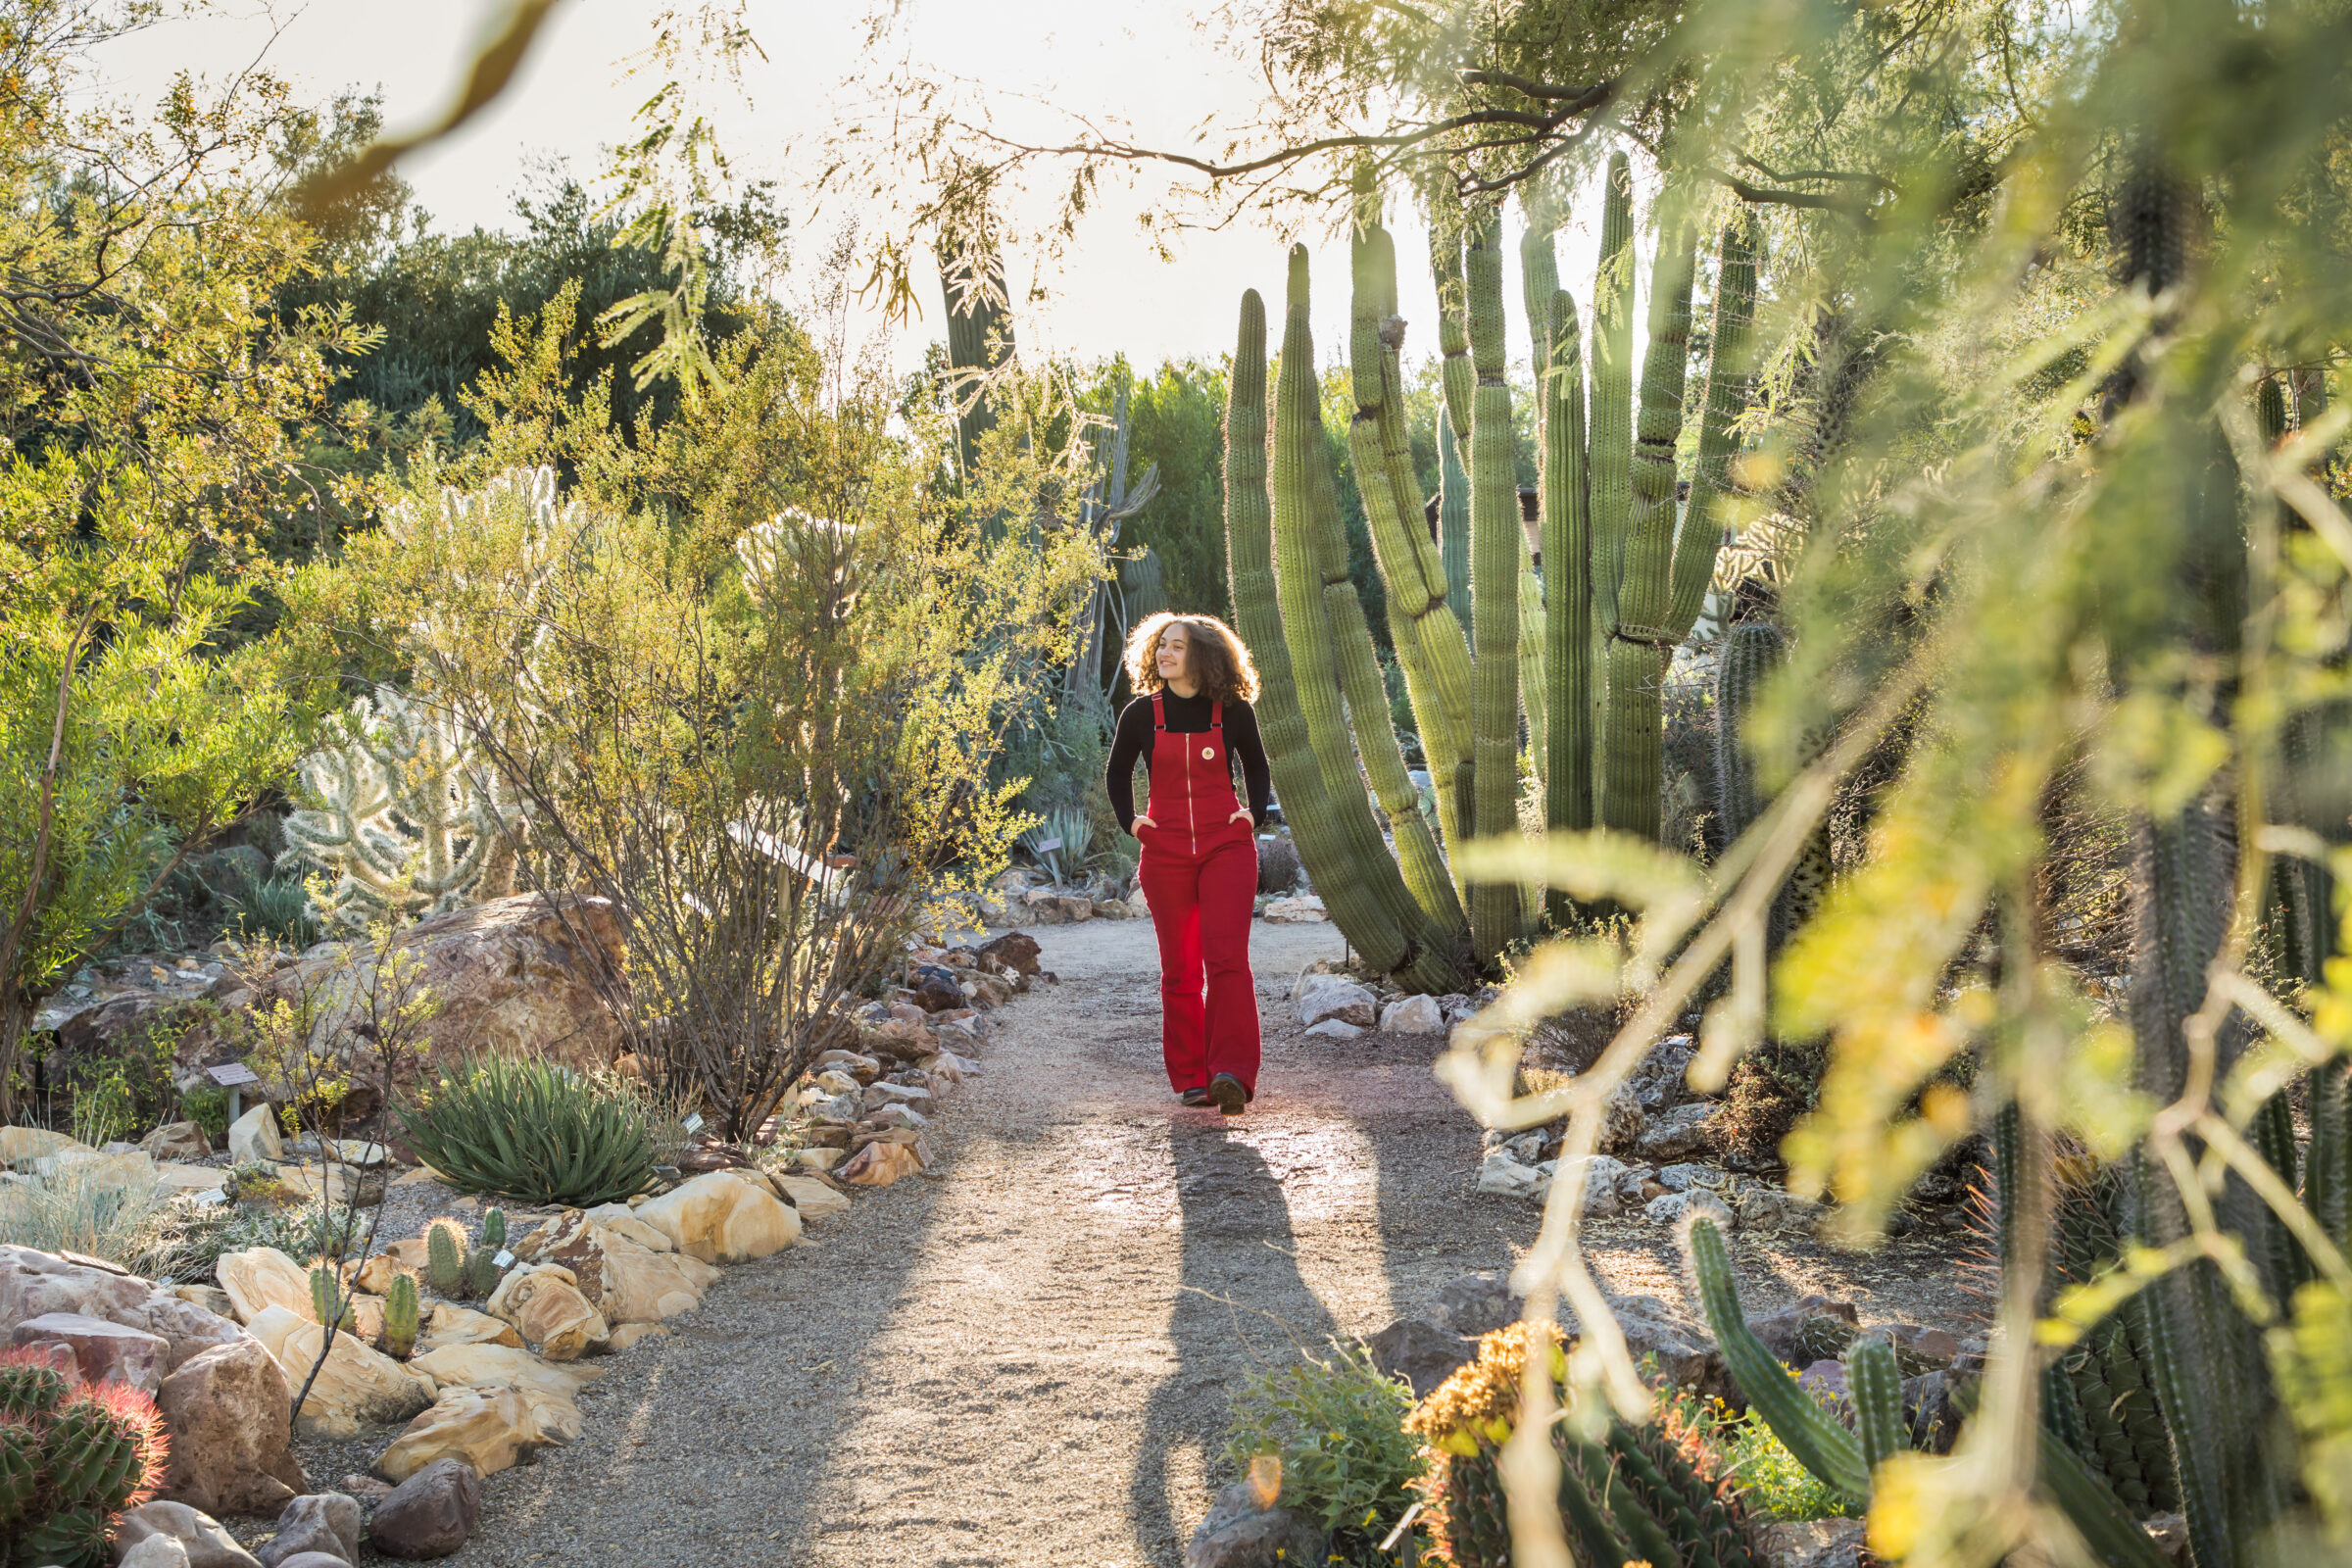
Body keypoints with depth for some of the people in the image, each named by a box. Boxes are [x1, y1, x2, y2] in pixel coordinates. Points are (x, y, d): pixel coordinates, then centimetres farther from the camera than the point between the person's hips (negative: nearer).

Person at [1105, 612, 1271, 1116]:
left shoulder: (1232, 711, 1)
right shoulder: (1142, 713, 2)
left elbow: (1255, 766, 18)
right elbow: (1118, 773, 17)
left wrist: (1256, 815, 4)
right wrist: (1130, 821, 5)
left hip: (1227, 846, -1)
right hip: (1166, 851, 2)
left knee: (1227, 957, -15)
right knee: (1179, 969, 5)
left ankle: (1232, 1074, -21)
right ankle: (1191, 1078, 13)